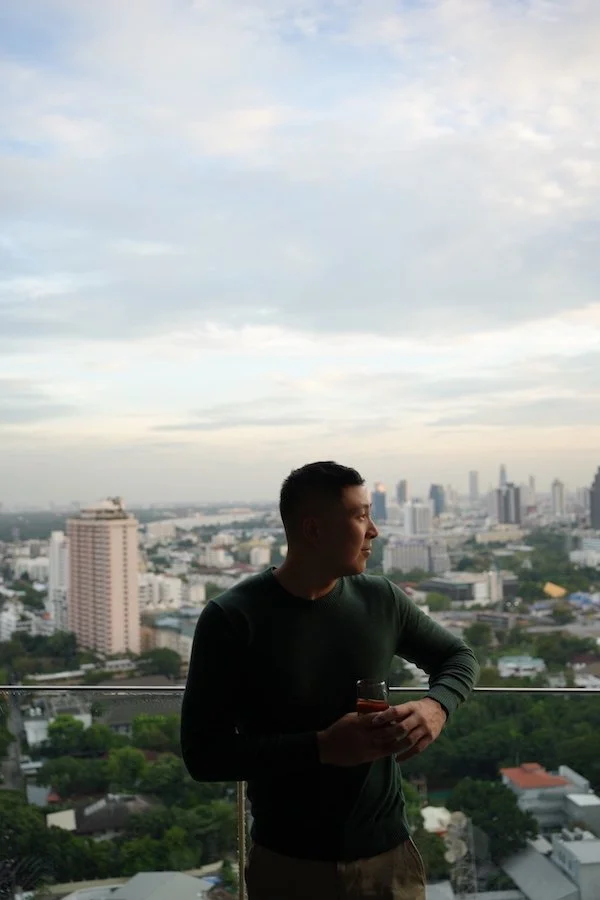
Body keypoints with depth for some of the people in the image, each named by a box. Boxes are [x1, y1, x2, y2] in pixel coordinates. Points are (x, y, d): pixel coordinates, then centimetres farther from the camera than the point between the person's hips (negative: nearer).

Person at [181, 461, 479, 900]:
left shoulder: (381, 599, -2)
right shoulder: (232, 618, -14)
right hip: (290, 864, -3)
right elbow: (203, 754, -15)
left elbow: (458, 656, 12)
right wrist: (321, 748, -25)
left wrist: (437, 706, -10)